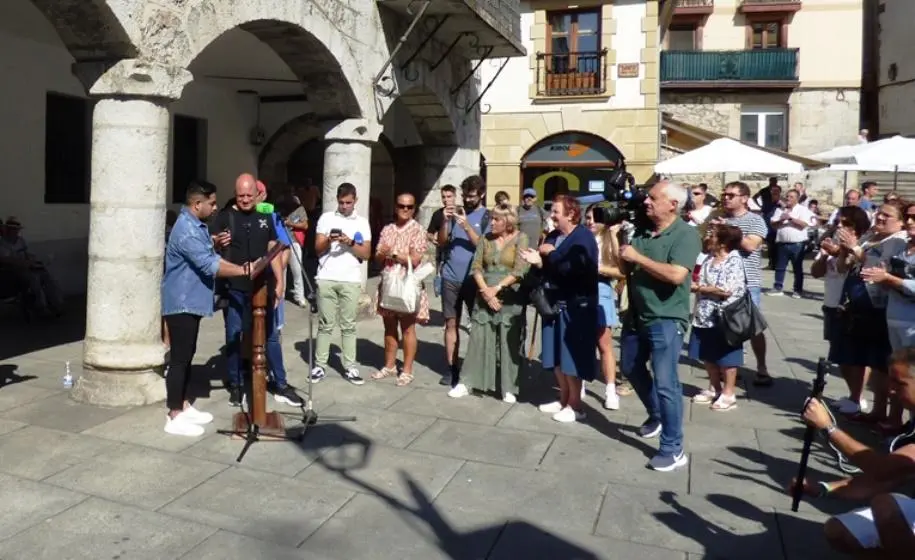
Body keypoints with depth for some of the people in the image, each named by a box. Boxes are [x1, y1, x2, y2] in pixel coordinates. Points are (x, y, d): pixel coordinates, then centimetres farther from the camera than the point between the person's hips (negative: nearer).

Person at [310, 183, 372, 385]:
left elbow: (366, 254, 3)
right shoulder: (326, 218, 6)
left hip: (351, 281, 0)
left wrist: (350, 243, -13)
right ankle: (319, 365, 10)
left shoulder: (362, 223, 8)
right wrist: (328, 240, -17)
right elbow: (318, 249, 3)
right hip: (326, 279, 0)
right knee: (325, 324, 4)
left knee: (349, 325, 5)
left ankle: (350, 367, 8)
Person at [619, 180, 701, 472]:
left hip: (666, 320, -8)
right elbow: (626, 269, 8)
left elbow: (676, 275, -28)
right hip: (637, 315, 8)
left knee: (665, 383, -8)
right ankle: (656, 416, 45)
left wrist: (637, 257, -21)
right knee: (632, 369, 22)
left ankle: (673, 450, 4)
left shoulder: (685, 234, -15)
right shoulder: (642, 231, 6)